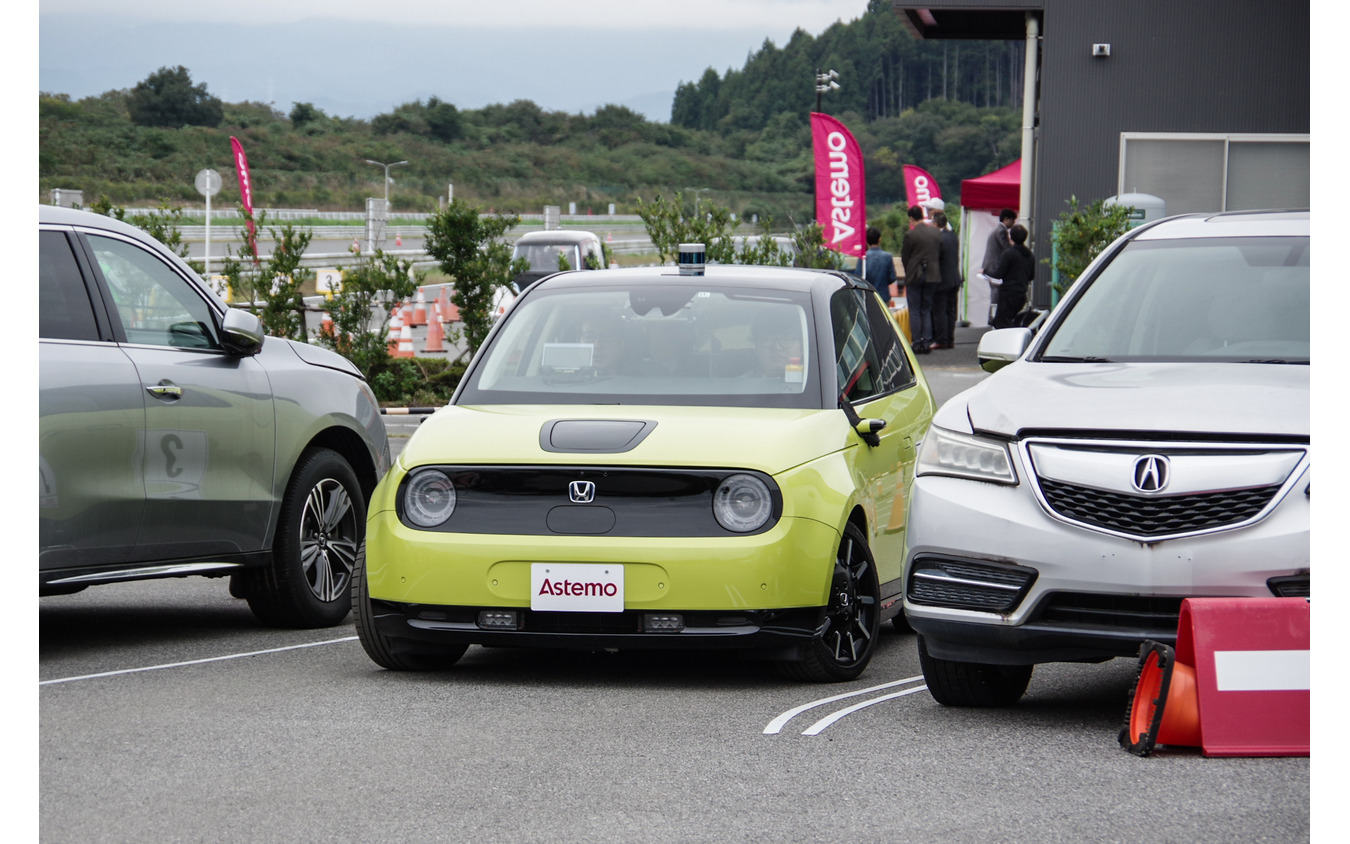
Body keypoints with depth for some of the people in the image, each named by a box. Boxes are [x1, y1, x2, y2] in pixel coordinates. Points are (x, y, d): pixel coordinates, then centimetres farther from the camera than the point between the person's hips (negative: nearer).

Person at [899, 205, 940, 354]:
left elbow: (904, 257, -5)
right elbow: (940, 254, 9)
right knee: (927, 311, 11)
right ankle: (927, 342, 8)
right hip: (932, 276, 5)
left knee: (914, 312, 2)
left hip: (914, 276, -5)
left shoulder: (910, 235, -13)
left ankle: (917, 343, -2)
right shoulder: (936, 233, 2)